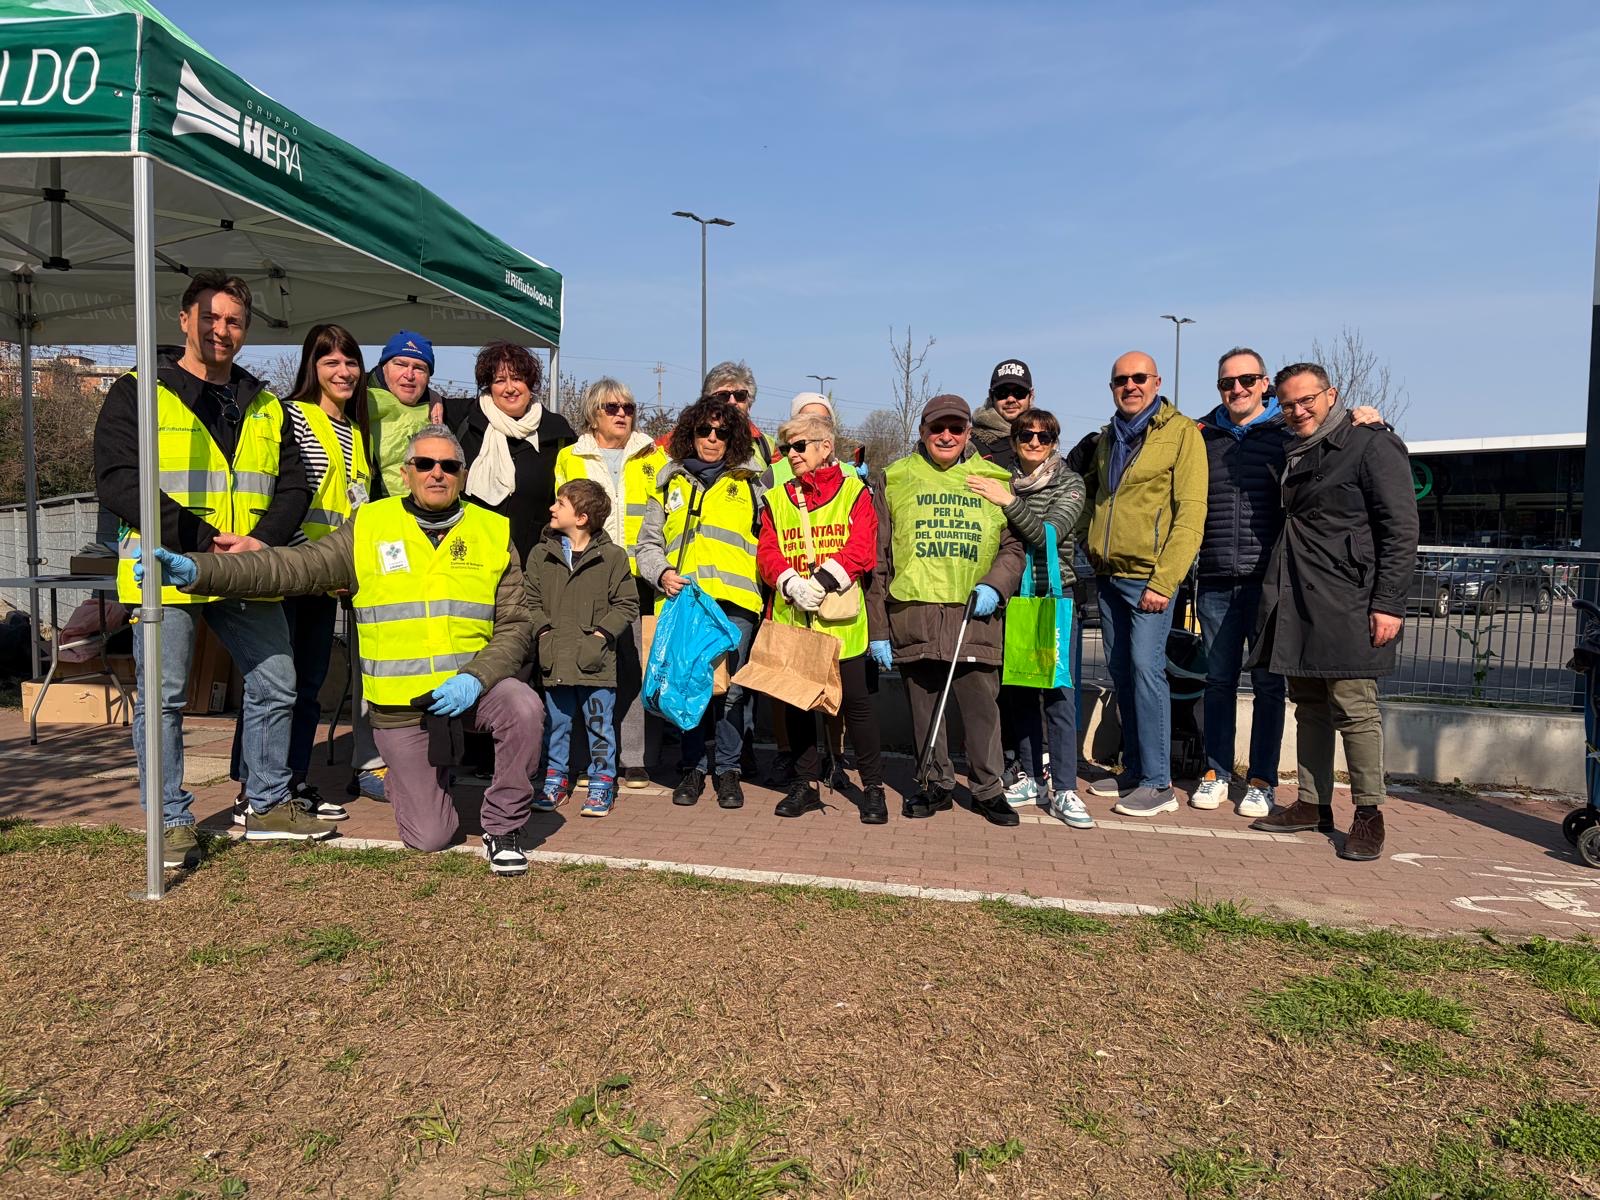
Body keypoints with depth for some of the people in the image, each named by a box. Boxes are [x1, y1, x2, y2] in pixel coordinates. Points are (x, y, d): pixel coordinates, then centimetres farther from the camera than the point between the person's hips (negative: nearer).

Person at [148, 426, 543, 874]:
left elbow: (514, 624, -2)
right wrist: (198, 569, -21)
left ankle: (503, 826, -8)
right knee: (429, 838, 0)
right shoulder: (369, 528, 0)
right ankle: (408, 775, 38)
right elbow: (290, 567, -8)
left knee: (524, 708, -33)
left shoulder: (494, 533, 2)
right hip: (399, 706, 0)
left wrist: (475, 678, -19)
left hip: (471, 685, 1)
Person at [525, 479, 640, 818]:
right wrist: (544, 630, -6)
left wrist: (601, 634, -11)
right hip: (555, 660, 3)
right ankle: (555, 780, 26)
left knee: (600, 725, 6)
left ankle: (602, 782, 18)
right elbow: (531, 601, 8)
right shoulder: (541, 554, 6)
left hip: (596, 661, -3)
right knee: (556, 724, 13)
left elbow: (627, 604, -2)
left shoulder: (612, 556, -4)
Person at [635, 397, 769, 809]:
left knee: (729, 689, -5)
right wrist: (661, 573, 0)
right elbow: (648, 543, 20)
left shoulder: (750, 483, 17)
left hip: (733, 602, -1)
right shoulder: (670, 484, 20)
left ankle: (727, 770, 10)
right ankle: (693, 767, 16)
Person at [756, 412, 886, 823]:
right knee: (795, 702, 10)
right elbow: (767, 554, 2)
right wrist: (793, 584, -17)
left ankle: (873, 786, 15)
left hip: (840, 619, -3)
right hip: (790, 618, 4)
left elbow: (861, 551, -10)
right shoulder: (776, 500, 12)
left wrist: (824, 581, -22)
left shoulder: (854, 492, 2)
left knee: (856, 702, 1)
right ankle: (806, 783, 24)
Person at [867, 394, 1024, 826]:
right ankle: (936, 785, 24)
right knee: (924, 706, 8)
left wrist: (995, 584, -8)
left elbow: (1014, 546, 13)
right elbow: (878, 559, 8)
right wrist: (878, 627, 4)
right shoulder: (896, 479, 9)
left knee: (982, 706, 1)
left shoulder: (995, 481, 11)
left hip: (975, 618, 0)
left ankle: (988, 788, 18)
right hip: (912, 616, 1)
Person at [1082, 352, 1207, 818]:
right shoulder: (1107, 438, 15)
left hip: (1149, 575, -7)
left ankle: (1158, 783, -2)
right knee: (1121, 670, 10)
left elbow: (1190, 513, -12)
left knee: (1146, 667, -10)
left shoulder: (1182, 432, -5)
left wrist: (1164, 580, -17)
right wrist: (1093, 559, 12)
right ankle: (1133, 770, 20)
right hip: (1108, 575, 7)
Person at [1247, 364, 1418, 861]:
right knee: (1309, 706, 11)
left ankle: (1368, 813, 5)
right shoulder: (1297, 453, 19)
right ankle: (1313, 804, 19)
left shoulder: (1372, 445, -4)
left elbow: (1400, 531, -9)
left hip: (1347, 605, -8)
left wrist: (1389, 602, -15)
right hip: (1297, 603, 8)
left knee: (1354, 707, -6)